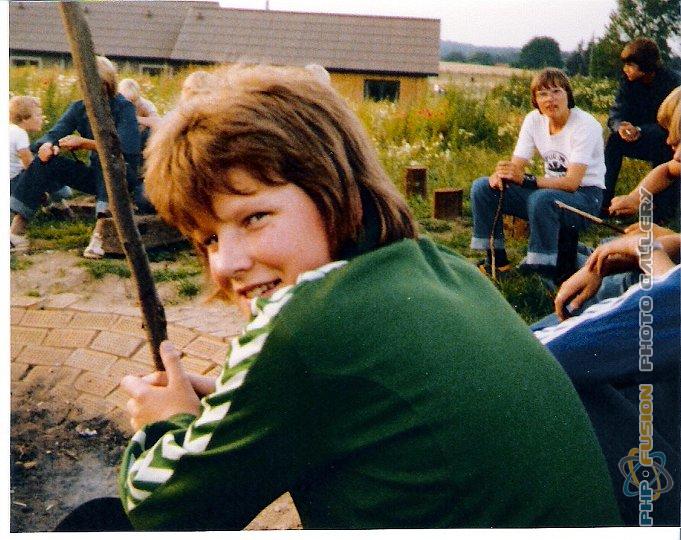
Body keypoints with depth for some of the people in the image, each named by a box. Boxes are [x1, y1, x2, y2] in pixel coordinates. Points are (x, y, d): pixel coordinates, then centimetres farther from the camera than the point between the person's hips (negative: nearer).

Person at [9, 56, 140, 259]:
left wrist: (86, 143, -32)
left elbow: (128, 149, -26)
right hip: (97, 176, 5)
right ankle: (16, 228, -21)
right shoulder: (79, 108, 4)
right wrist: (47, 145, -30)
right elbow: (54, 134, -6)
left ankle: (99, 233, -48)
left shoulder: (123, 107, -12)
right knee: (46, 160, -14)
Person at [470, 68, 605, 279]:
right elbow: (517, 166, -4)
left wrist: (525, 180, -38)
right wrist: (501, 173, -29)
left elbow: (572, 182, -26)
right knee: (482, 187, -8)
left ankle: (542, 269, -25)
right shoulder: (534, 120, -1)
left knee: (542, 199, -39)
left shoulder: (586, 125, -18)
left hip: (585, 196, -6)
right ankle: (496, 259, -2)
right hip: (551, 189, 6)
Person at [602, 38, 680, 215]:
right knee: (614, 139, -22)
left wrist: (639, 131, -42)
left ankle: (664, 208, -26)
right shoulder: (628, 81, -6)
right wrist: (620, 127, -38)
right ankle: (603, 201, -25)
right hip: (642, 141, 4)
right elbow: (616, 114, -13)